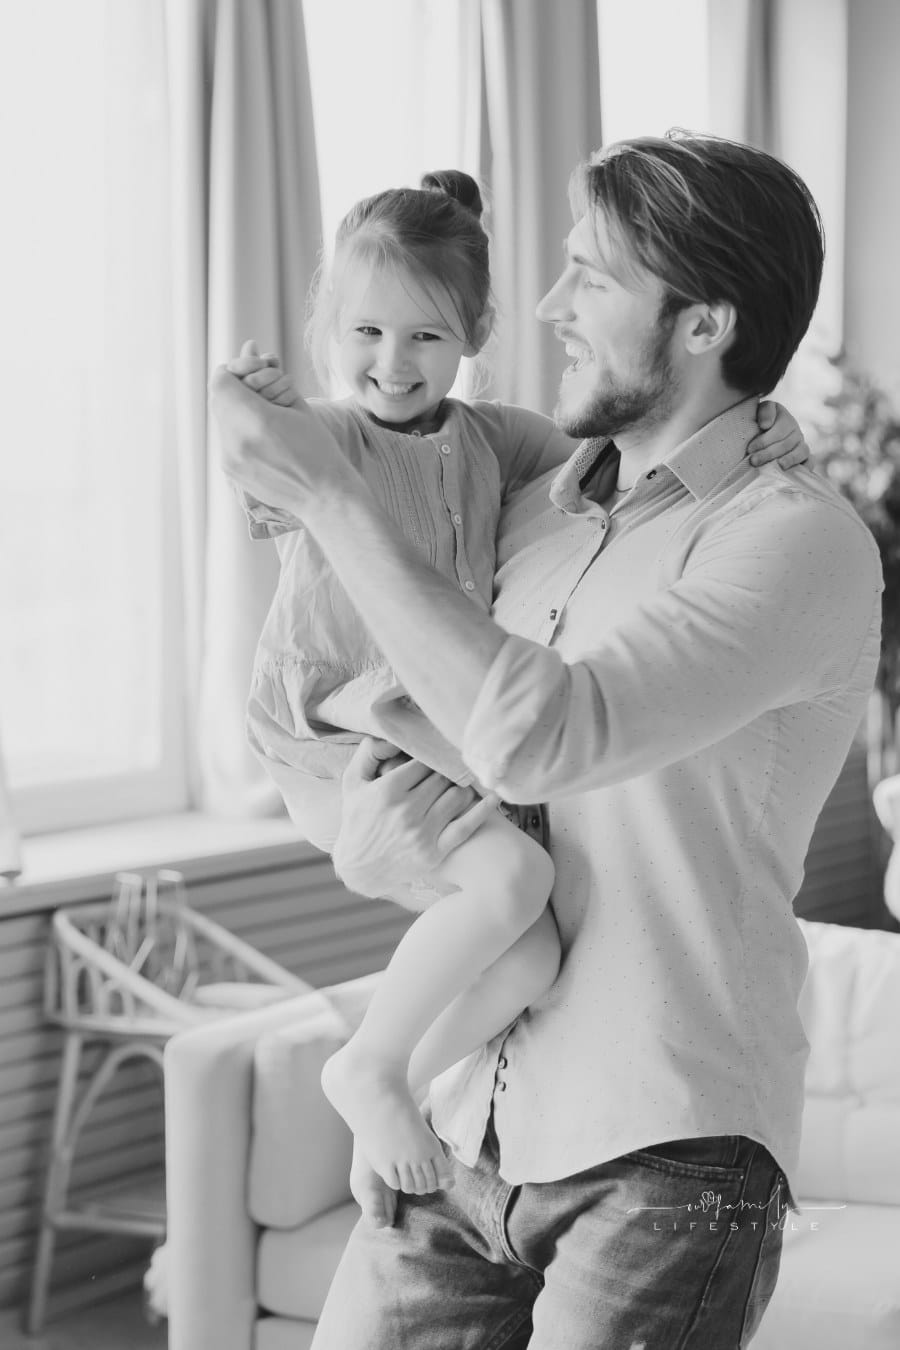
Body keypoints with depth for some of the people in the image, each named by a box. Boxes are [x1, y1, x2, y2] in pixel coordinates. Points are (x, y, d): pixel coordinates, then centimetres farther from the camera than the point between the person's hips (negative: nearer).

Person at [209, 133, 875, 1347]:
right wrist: (366, 845, -8)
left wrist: (326, 494, -17)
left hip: (664, 1156, -6)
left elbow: (533, 736, -24)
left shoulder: (800, 540, -11)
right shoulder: (533, 514, 12)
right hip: (461, 1130, 6)